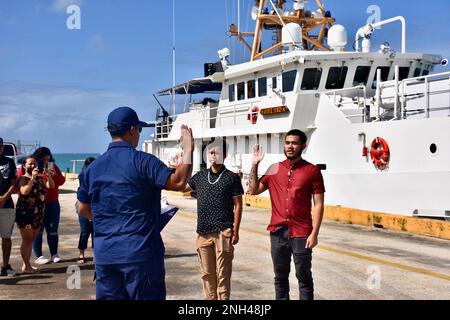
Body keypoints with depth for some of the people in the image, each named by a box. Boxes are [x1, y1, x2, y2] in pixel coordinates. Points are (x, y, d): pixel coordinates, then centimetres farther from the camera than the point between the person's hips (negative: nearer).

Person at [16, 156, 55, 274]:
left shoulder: (40, 178, 12)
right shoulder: (23, 178, -6)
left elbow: (51, 186, 0)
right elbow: (24, 191, -24)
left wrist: (48, 175, -14)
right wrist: (32, 177, -23)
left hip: (38, 214, 7)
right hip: (25, 212, -7)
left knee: (31, 240, 11)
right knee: (27, 240, -4)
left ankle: (26, 265, 19)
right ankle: (27, 266, 1)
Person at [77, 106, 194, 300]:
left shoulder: (92, 169, 7)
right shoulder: (143, 161, -11)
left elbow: (83, 209, 14)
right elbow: (179, 182, -19)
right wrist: (188, 150, -9)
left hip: (105, 255, 5)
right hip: (141, 253, -5)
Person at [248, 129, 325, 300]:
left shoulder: (312, 170, -2)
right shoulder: (274, 169, 9)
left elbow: (318, 204, -3)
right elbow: (253, 190, 9)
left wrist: (314, 233, -10)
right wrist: (254, 165, 2)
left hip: (301, 234, -3)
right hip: (278, 233, 3)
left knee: (304, 277, 3)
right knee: (280, 277, 11)